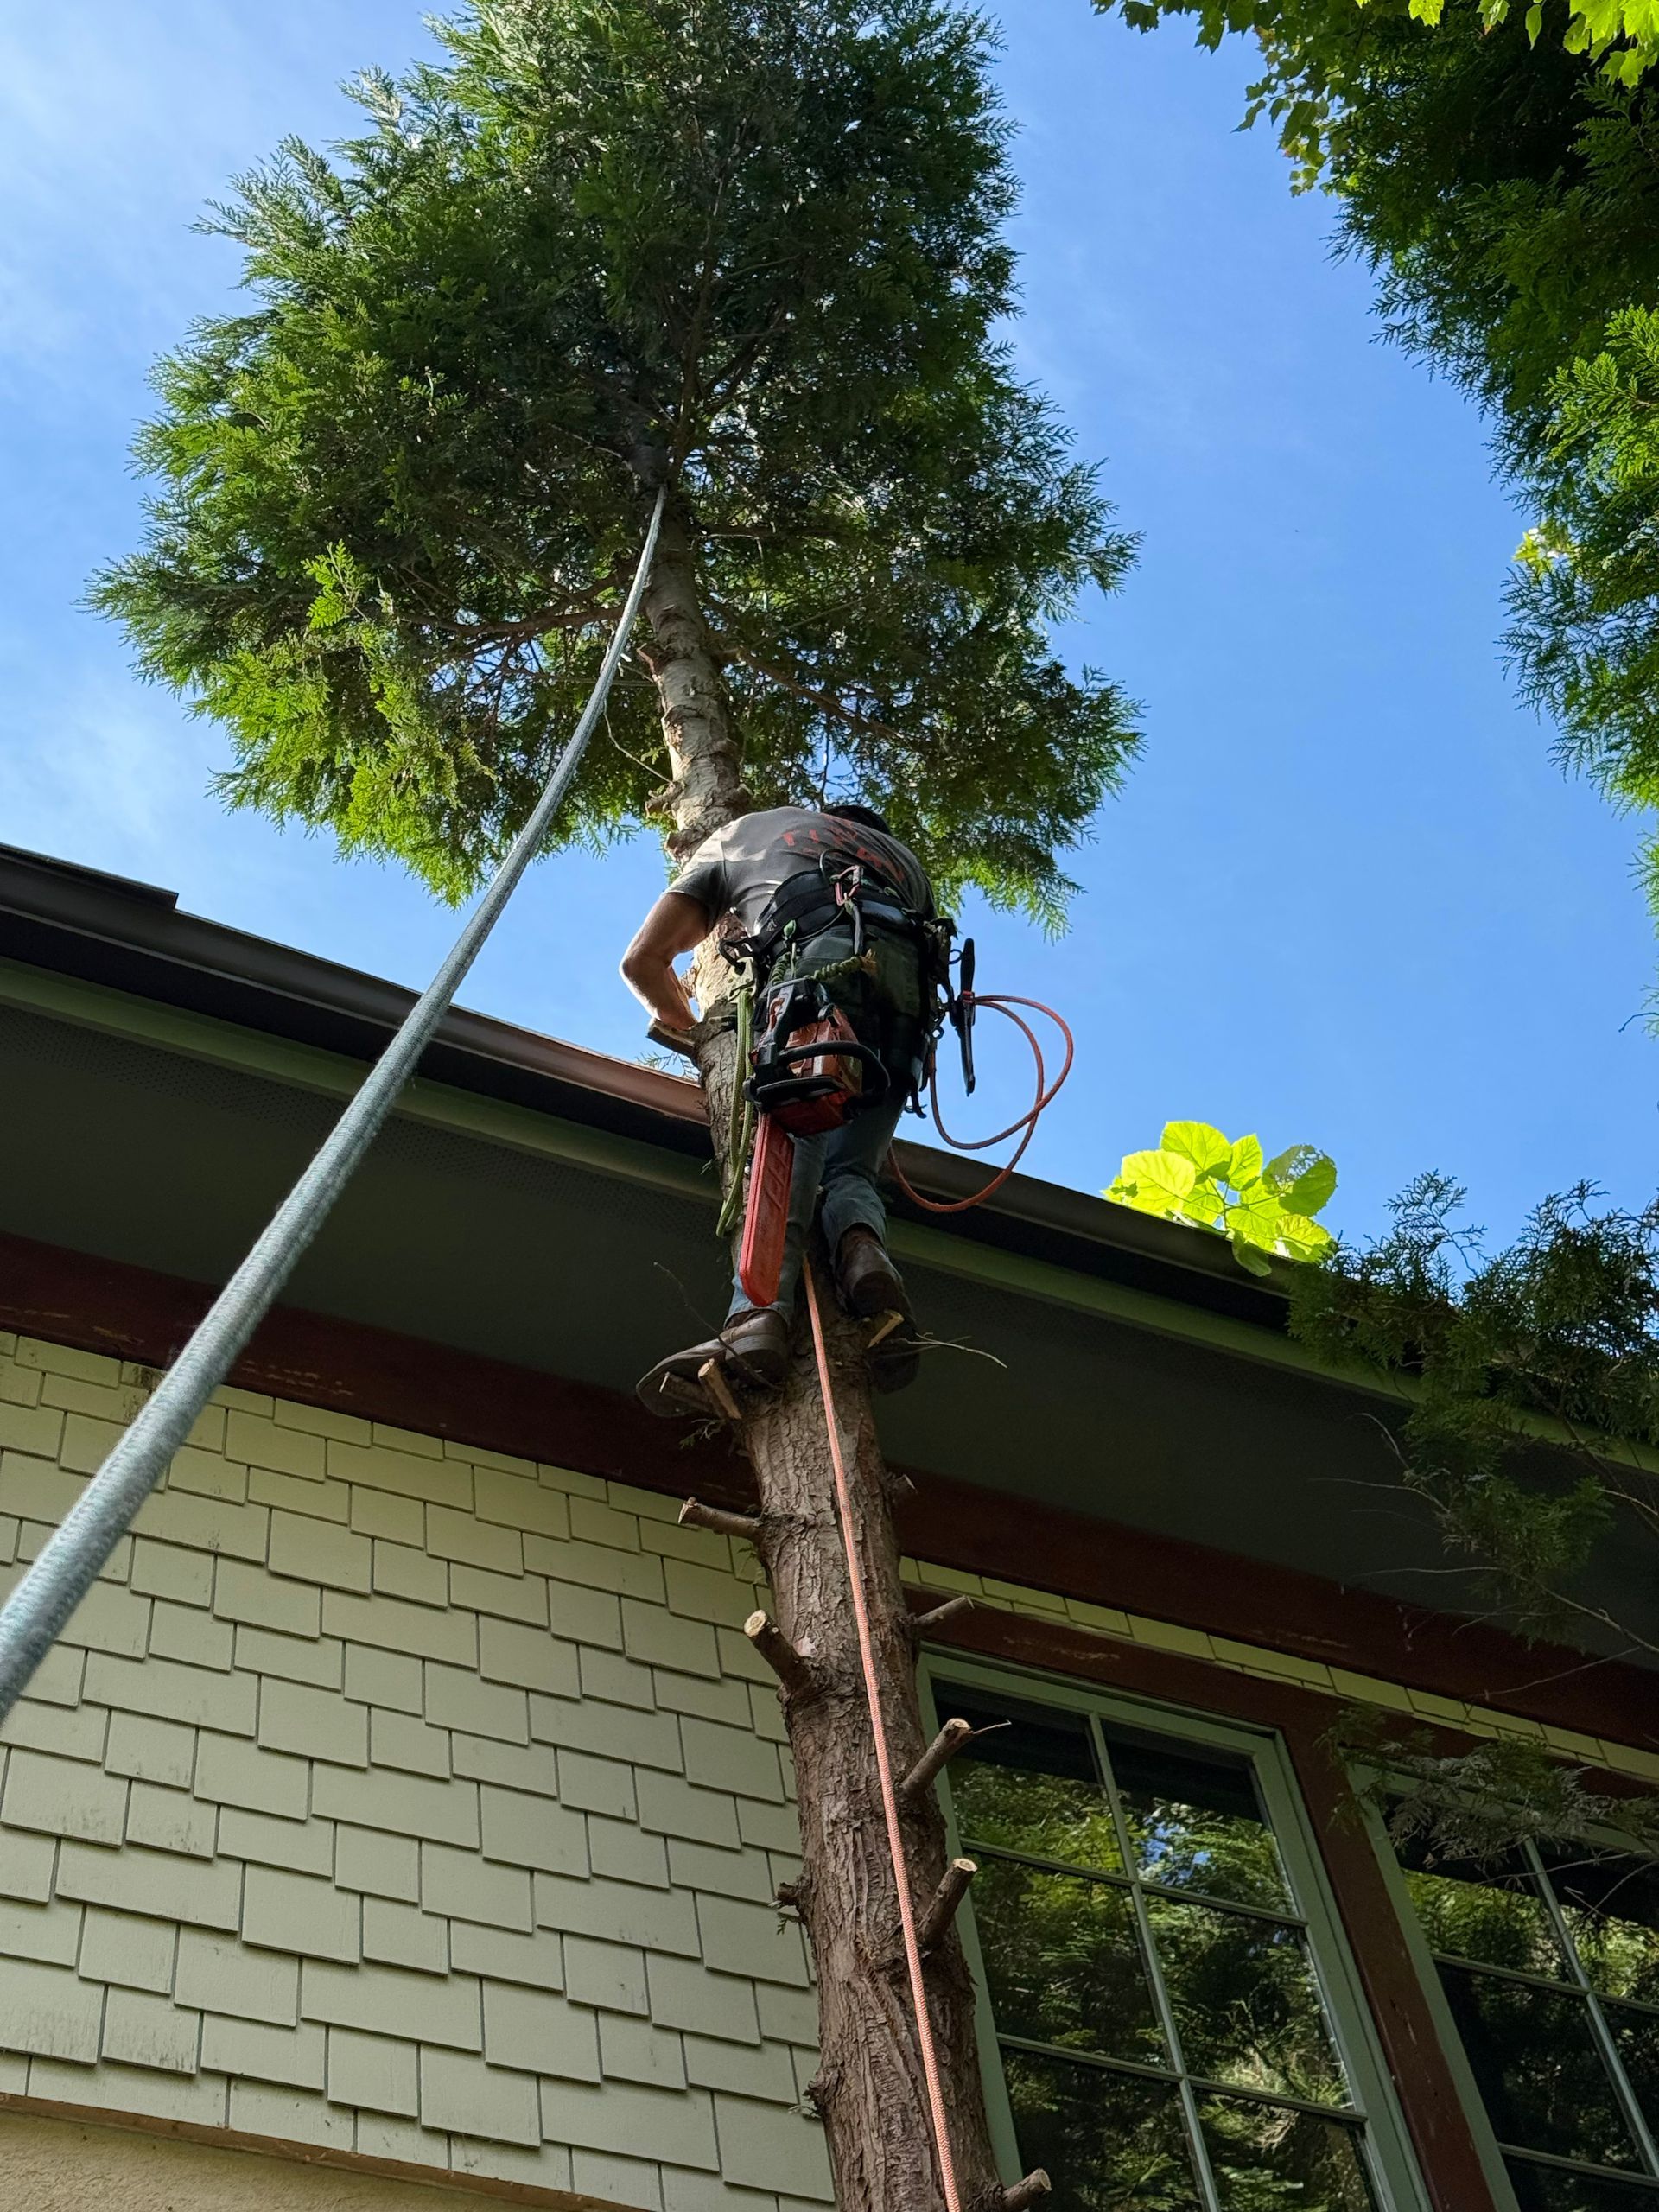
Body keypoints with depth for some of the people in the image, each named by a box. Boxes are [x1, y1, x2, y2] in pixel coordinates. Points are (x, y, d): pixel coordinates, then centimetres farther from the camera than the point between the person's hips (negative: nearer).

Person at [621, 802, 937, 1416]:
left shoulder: (735, 835, 36)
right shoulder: (899, 851, 46)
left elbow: (643, 960, 29)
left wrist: (694, 1031, 44)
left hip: (820, 950, -4)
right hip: (910, 980, 4)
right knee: (850, 1168, 3)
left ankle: (759, 1316, -43)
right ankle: (864, 1254, -31)